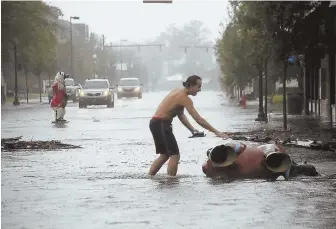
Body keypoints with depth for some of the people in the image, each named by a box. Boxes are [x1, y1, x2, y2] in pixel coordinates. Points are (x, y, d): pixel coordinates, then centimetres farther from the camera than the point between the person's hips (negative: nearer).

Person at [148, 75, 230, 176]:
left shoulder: (179, 92, 12)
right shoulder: (184, 98, -18)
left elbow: (181, 115, 18)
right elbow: (199, 119, -22)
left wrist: (192, 129, 7)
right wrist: (216, 132, -20)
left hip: (155, 123, 10)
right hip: (161, 124, -10)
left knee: (164, 155, 18)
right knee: (174, 155, -7)